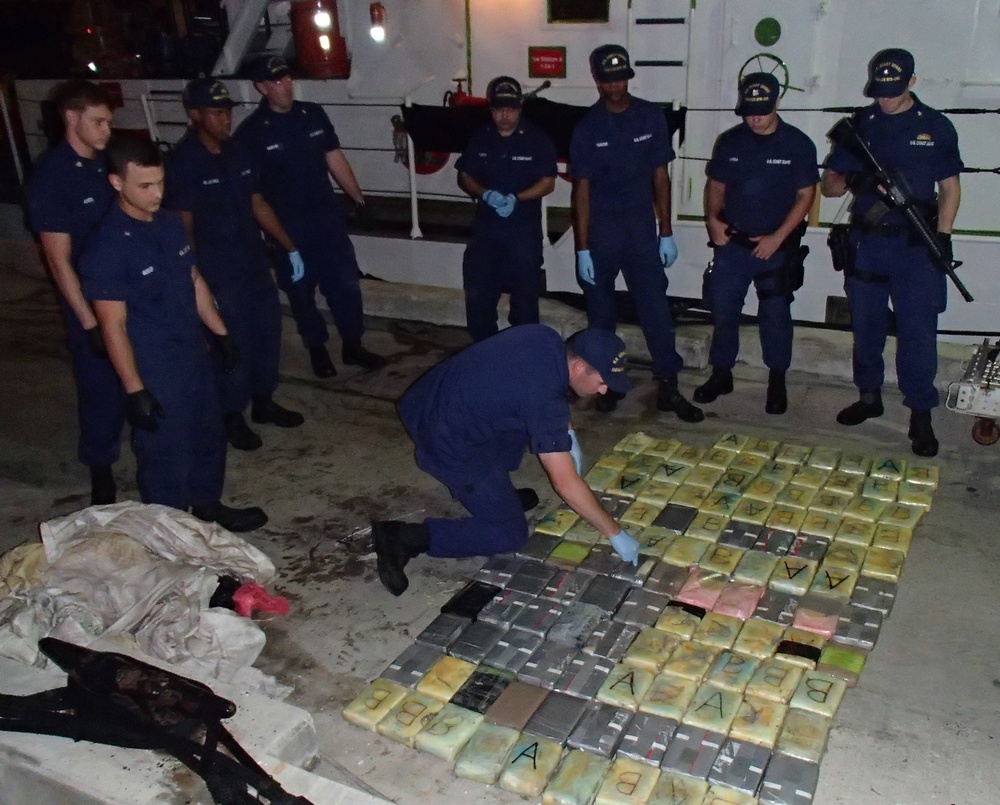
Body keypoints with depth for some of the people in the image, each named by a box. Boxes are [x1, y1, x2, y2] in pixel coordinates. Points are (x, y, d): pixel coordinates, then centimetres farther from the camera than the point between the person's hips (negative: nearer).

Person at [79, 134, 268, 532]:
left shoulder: (171, 223, 1)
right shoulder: (107, 248, -22)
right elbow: (113, 326, -20)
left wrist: (221, 333, 15)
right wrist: (135, 390, -19)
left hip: (194, 356, 8)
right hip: (155, 373, -8)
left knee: (210, 437, 22)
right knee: (166, 455, 8)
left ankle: (208, 506, 45)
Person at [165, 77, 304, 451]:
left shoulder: (236, 152, 6)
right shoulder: (183, 162, -14)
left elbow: (258, 204, 13)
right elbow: (183, 228, -15)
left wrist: (290, 248, 12)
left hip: (256, 265, 7)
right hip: (219, 275, -7)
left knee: (268, 333, 15)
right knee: (232, 345, 4)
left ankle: (264, 402, 35)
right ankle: (232, 417, 23)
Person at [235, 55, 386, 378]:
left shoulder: (314, 114, 2)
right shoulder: (251, 132, -10)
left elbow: (335, 159, 9)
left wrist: (359, 198, 8)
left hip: (328, 217, 3)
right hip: (287, 228, -3)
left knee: (346, 283, 7)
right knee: (301, 291, 9)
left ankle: (353, 346, 22)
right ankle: (317, 349, 28)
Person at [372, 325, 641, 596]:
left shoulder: (545, 338, -2)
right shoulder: (543, 394, -26)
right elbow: (566, 484, -23)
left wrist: (567, 433, 9)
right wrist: (615, 533, -13)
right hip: (446, 443, -9)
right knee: (509, 534, -1)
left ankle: (494, 491, 25)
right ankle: (404, 537, -8)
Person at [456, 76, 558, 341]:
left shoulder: (537, 139, -4)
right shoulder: (479, 138, 5)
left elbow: (548, 183, -6)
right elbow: (464, 177, 8)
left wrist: (516, 198, -21)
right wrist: (486, 194, -14)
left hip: (524, 230, -3)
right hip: (486, 226, 3)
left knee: (524, 294, 6)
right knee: (477, 293, 5)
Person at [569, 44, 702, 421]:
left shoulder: (651, 117, 1)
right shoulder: (587, 128, -3)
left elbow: (660, 177, 5)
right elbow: (582, 190, -4)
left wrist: (666, 233, 2)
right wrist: (582, 249, -8)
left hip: (641, 227, 1)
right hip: (600, 230, -1)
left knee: (655, 304, -4)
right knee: (600, 309, 8)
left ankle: (668, 387, 1)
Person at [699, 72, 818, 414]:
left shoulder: (798, 144, -5)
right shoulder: (729, 141, 3)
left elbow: (805, 196, -4)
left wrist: (777, 238, -13)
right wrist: (712, 219, -7)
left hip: (777, 246, -2)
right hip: (732, 242, 3)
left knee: (775, 314, 4)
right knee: (722, 308, 6)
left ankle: (777, 381, 20)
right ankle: (721, 374, 23)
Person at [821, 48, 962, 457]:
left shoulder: (936, 127, 3)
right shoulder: (859, 125, 7)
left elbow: (949, 186, 7)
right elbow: (828, 184, 7)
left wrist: (943, 235, -6)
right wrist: (854, 181, -15)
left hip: (915, 245, -2)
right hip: (865, 242, 3)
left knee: (918, 331, -5)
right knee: (865, 325, 12)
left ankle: (921, 414, 3)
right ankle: (869, 396, 28)